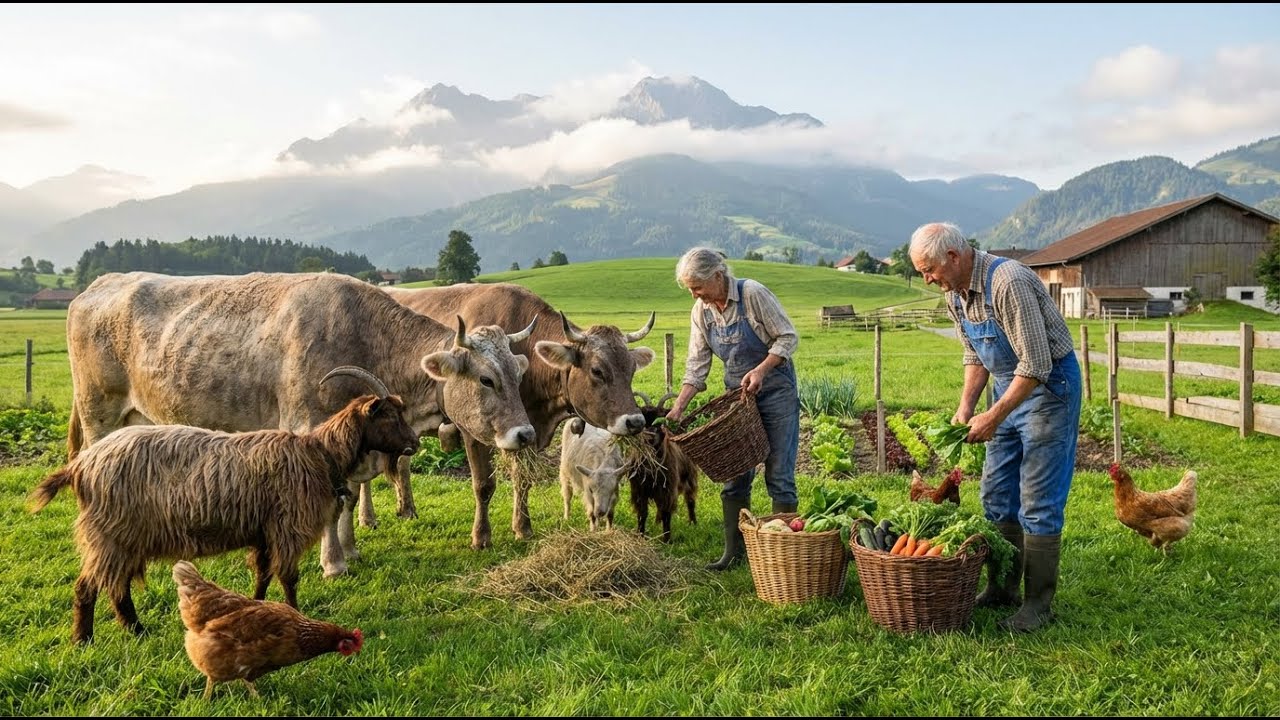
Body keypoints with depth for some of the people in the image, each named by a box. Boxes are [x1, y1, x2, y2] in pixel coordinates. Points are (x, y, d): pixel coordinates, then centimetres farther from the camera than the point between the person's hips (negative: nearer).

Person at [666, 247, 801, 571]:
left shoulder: (752, 294, -18)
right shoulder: (701, 312, -1)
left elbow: (788, 337, -14)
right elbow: (696, 365, 1)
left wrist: (761, 370, -26)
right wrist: (678, 407, -9)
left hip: (775, 391, -5)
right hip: (738, 395, 6)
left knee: (778, 474, -2)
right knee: (734, 474, 6)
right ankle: (734, 551, 15)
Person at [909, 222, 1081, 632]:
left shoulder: (1008, 282, -27)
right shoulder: (955, 293, 1)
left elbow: (1036, 364, -28)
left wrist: (995, 417, -26)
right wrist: (966, 407, 1)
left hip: (1049, 386, -9)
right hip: (1009, 387, 9)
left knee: (1038, 501, -6)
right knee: (996, 494, 11)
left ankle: (1039, 603, 4)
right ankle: (1003, 589, 23)